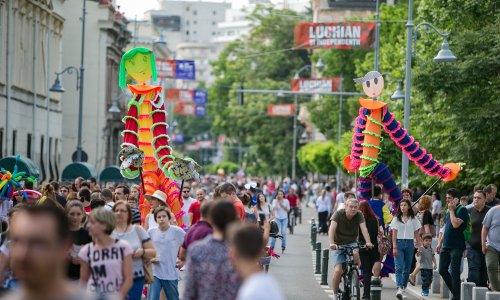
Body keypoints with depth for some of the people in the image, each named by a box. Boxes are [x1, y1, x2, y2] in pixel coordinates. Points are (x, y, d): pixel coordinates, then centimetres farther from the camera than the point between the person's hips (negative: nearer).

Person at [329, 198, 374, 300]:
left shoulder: (359, 215, -8)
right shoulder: (338, 214, -16)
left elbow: (364, 228, -20)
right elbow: (332, 228, -28)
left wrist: (368, 242, -37)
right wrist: (331, 243, -43)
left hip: (352, 243, 3)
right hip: (338, 245, -3)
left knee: (356, 253, -30)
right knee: (338, 271, -16)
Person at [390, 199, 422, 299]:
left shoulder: (413, 219, 8)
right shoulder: (396, 219, 4)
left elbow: (416, 234, 10)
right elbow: (394, 234, -1)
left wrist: (419, 246, 3)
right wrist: (394, 247, -9)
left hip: (409, 243, 2)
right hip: (399, 243, -2)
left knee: (407, 268, 6)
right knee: (399, 267, -13)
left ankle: (404, 288, 16)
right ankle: (399, 288, -24)